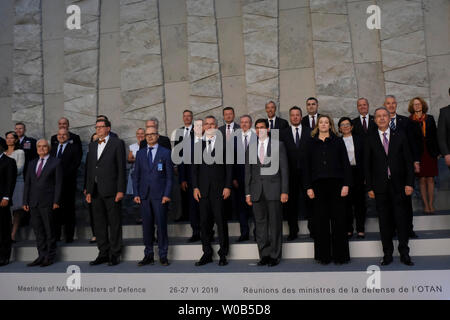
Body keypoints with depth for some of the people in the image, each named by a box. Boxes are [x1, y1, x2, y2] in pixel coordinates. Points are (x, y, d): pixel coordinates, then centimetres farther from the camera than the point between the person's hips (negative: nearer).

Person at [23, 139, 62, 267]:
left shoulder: (55, 162, 1)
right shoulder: (32, 163, 17)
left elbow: (58, 183, -4)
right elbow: (27, 183, 15)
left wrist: (56, 201, -11)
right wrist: (25, 201, 7)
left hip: (48, 203, -5)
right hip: (33, 203, 5)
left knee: (49, 231, 0)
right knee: (38, 231, 8)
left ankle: (50, 257, 8)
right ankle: (42, 256, 15)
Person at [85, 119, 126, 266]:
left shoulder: (117, 143, -1)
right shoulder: (92, 145, 17)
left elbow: (121, 167, -6)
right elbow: (90, 168, 16)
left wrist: (120, 190, -12)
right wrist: (88, 190, 10)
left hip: (111, 190, -6)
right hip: (96, 191, 6)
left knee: (115, 223, 0)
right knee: (99, 224, 10)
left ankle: (115, 254, 9)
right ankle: (103, 253, 20)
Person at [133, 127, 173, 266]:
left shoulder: (165, 153, 4)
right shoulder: (140, 153, 13)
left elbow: (169, 175, 1)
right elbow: (136, 175, 13)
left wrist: (167, 194, -8)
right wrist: (136, 194, 3)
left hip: (160, 195, -3)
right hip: (144, 195, 3)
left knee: (161, 225, -1)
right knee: (147, 226, 6)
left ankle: (163, 256, 9)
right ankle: (148, 255, 15)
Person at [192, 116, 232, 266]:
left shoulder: (224, 143, 5)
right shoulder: (198, 145, 12)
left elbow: (229, 167, 2)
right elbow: (195, 167, 10)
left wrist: (228, 186, -6)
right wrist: (195, 187, 2)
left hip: (219, 188, -3)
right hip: (203, 189, 3)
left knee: (220, 220, -2)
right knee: (204, 221, 5)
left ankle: (223, 254, 9)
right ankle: (207, 254, 16)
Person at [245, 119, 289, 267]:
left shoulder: (278, 145, 4)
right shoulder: (251, 147, 12)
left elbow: (284, 169, 1)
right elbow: (248, 171, 12)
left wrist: (285, 191, -7)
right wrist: (248, 193, 6)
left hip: (273, 189, -3)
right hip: (256, 190, 3)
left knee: (275, 223, 0)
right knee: (260, 223, 5)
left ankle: (275, 255, 10)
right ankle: (264, 255, 14)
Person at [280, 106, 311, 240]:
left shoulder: (310, 132, 6)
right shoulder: (283, 133, 7)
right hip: (291, 173, 1)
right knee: (292, 203, 5)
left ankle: (312, 228, 15)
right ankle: (293, 231, 15)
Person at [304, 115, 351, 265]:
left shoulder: (338, 142, 9)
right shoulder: (311, 144, 12)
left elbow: (345, 163, 5)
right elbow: (307, 166, 10)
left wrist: (346, 184, -5)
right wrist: (308, 187, 1)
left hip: (336, 184, -1)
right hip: (318, 185, 1)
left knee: (338, 219, -1)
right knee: (321, 221, 2)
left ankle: (340, 255, 8)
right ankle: (323, 255, 11)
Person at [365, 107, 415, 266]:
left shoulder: (400, 136, 7)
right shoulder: (370, 140, 5)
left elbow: (408, 161, 5)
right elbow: (367, 165, 4)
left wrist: (409, 183, -3)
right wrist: (369, 187, -2)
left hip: (398, 186, 0)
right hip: (380, 187, 0)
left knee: (402, 219, 2)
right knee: (384, 221, 5)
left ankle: (404, 253, 14)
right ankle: (387, 253, 15)